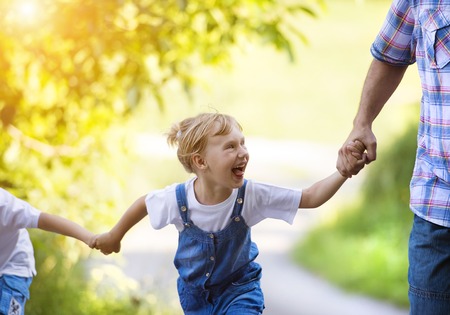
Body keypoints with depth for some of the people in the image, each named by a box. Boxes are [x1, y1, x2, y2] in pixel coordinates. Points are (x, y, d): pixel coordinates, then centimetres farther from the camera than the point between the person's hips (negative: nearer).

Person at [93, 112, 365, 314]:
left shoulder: (250, 195, -27)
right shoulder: (177, 198, -26)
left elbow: (310, 198, -25)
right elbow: (144, 204, -3)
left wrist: (343, 172, -39)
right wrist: (116, 235, 12)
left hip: (238, 288, -1)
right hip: (194, 291, 1)